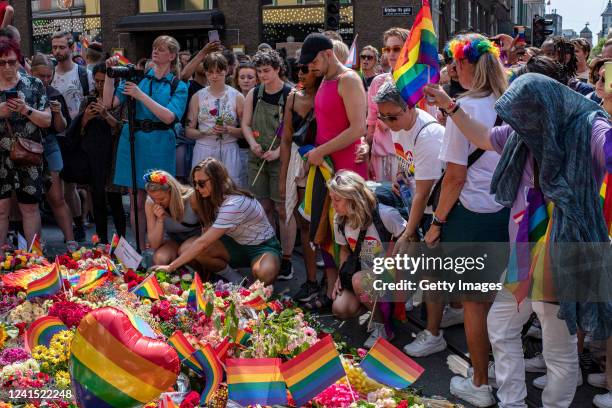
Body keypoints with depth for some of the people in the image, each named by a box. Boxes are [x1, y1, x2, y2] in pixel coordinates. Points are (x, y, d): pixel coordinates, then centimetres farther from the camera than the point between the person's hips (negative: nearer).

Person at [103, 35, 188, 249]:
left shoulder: (178, 86, 5)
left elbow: (169, 117, -13)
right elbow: (110, 102, 2)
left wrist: (141, 96, -18)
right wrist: (110, 74, -8)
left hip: (160, 145, -2)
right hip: (133, 140, 2)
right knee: (137, 201, 4)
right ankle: (140, 249, 13)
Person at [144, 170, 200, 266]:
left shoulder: (191, 197, -27)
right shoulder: (150, 204, -18)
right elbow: (154, 245, -17)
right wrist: (160, 219, -30)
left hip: (196, 236, -2)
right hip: (172, 240, 2)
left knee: (185, 250, -35)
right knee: (159, 259, -29)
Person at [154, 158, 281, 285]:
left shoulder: (234, 205, -31)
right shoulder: (216, 199, -3)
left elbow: (203, 243, -33)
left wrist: (171, 267, -31)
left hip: (263, 247, -7)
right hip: (237, 245, 7)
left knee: (265, 274, -41)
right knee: (199, 253, -21)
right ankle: (237, 282, -3)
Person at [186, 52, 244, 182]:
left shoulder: (237, 96, 5)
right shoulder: (197, 97, 9)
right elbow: (188, 131, 7)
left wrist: (229, 130, -13)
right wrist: (206, 132, -10)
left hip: (229, 151, -1)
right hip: (203, 151, 1)